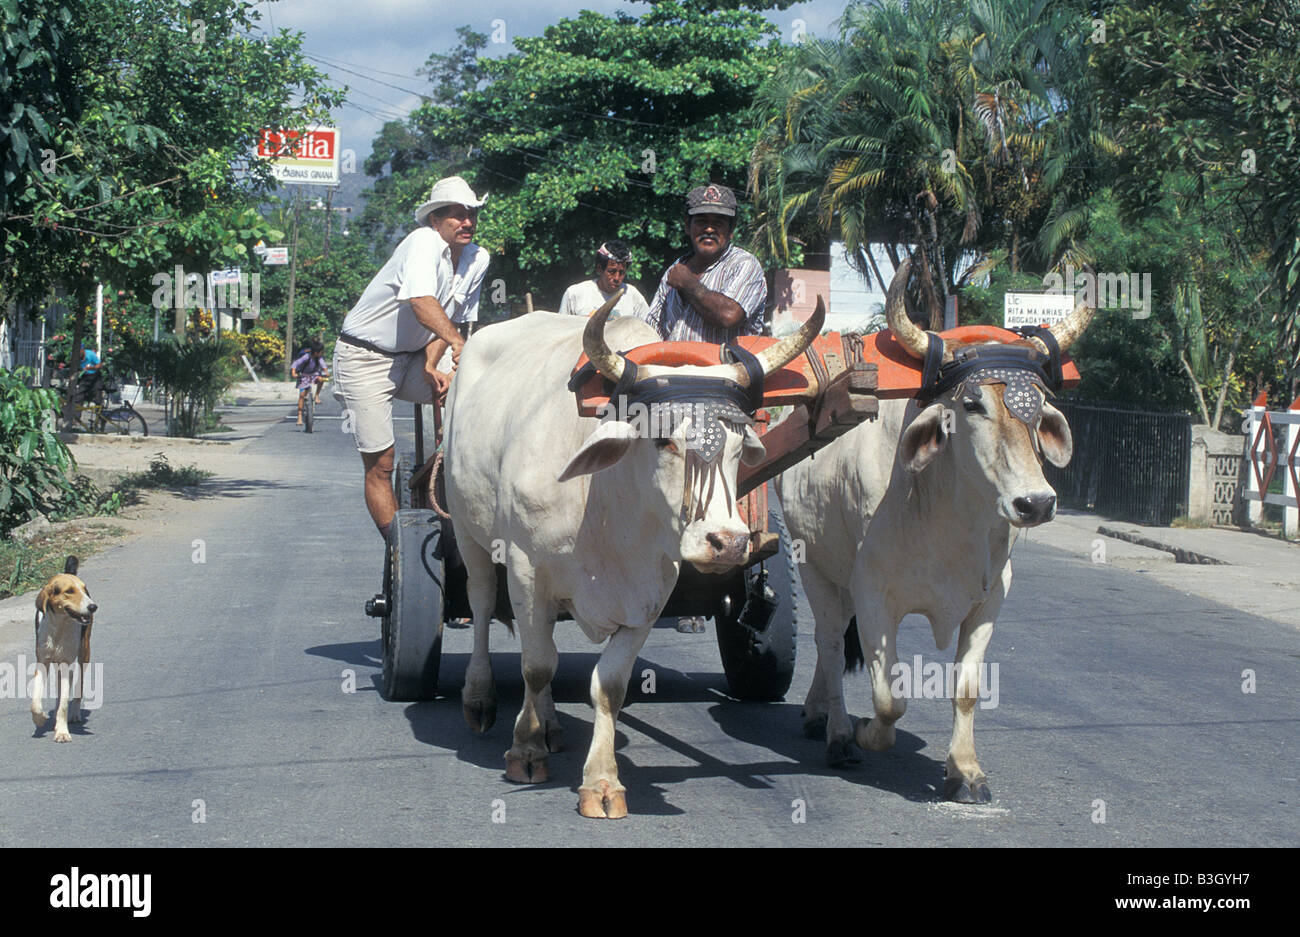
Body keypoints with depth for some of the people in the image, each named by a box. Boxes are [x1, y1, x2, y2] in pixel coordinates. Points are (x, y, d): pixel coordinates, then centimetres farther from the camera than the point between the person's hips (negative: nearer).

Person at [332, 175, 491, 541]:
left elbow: (451, 320, 6)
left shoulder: (478, 259, 1)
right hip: (365, 357, -6)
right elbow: (421, 302, -38)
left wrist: (431, 366, -11)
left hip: (413, 356, 7)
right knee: (379, 465, -5)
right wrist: (457, 341, -51)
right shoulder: (424, 241, -22)